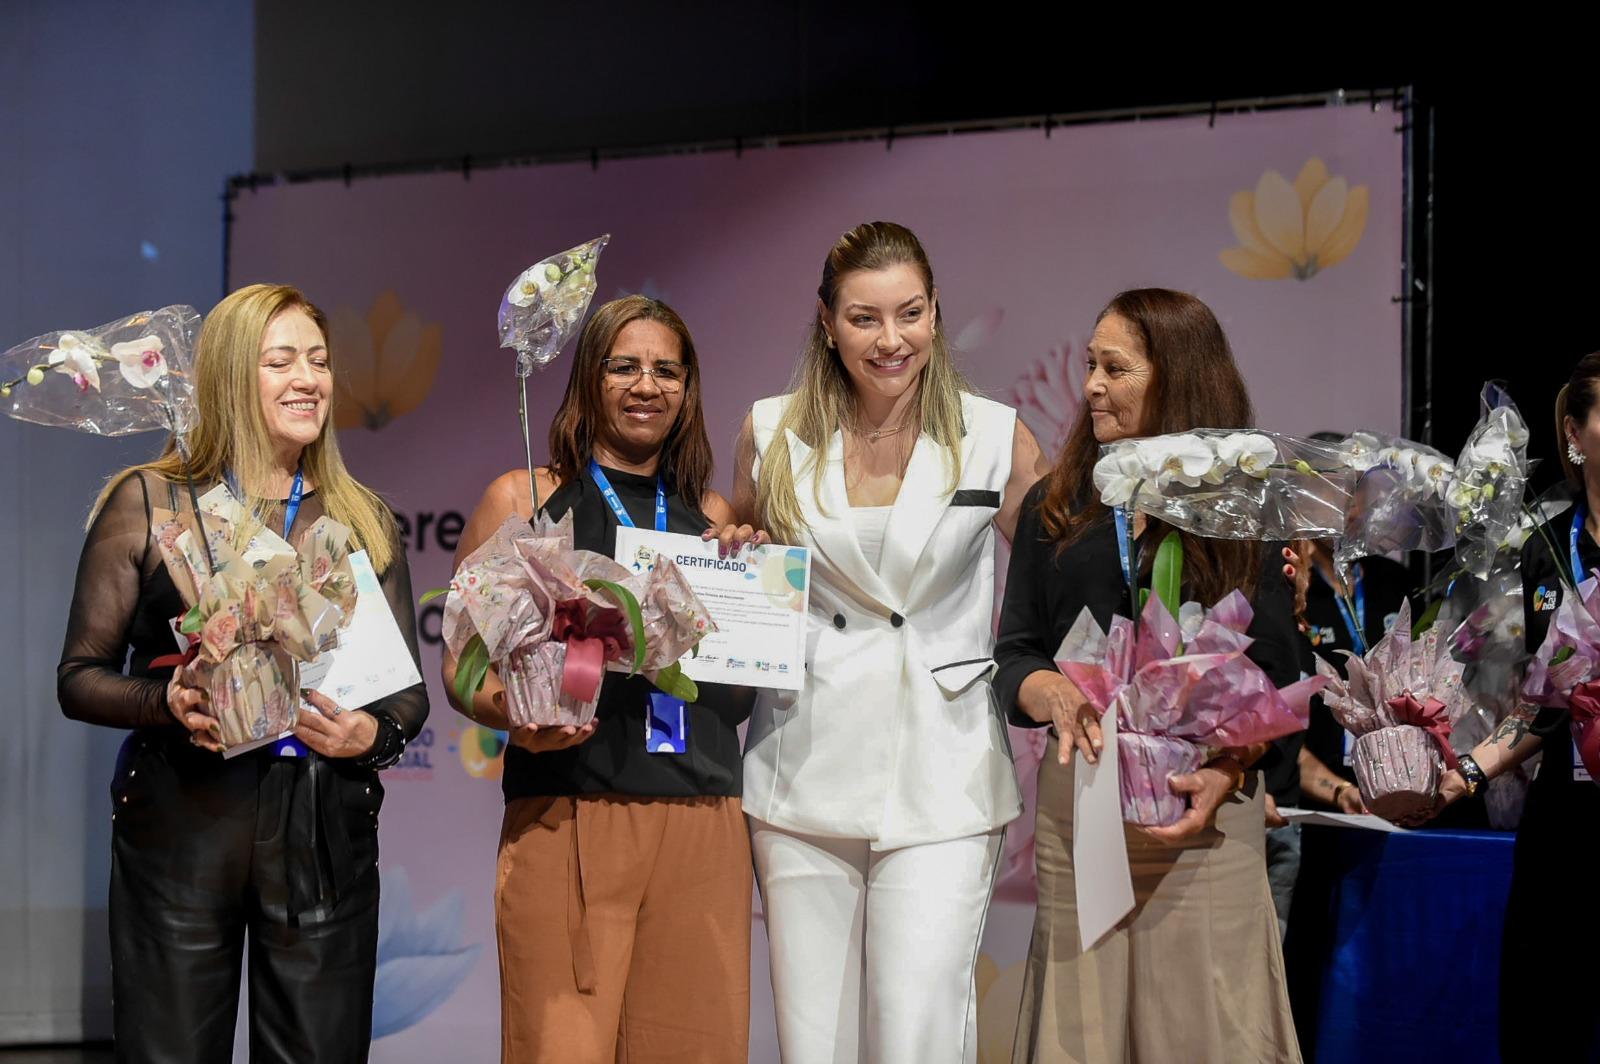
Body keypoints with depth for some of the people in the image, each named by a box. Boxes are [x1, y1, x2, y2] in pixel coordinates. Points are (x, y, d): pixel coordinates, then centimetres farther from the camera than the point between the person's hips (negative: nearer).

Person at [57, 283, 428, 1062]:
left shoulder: (363, 520, 14)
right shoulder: (148, 501, 6)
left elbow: (410, 691, 15)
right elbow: (80, 677, 4)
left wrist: (373, 732, -7)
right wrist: (166, 702, -16)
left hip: (325, 825, 2)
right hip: (180, 819, -2)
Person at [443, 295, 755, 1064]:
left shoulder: (712, 516, 17)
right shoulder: (523, 500, 8)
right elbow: (462, 664, 4)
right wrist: (515, 713, -17)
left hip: (703, 827, 3)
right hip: (568, 822, -3)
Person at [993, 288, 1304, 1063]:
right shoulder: (1056, 506, 12)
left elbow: (1274, 676, 0)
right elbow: (1013, 656, 9)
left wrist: (1226, 775, -17)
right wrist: (1058, 695, -14)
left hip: (1206, 803, -2)